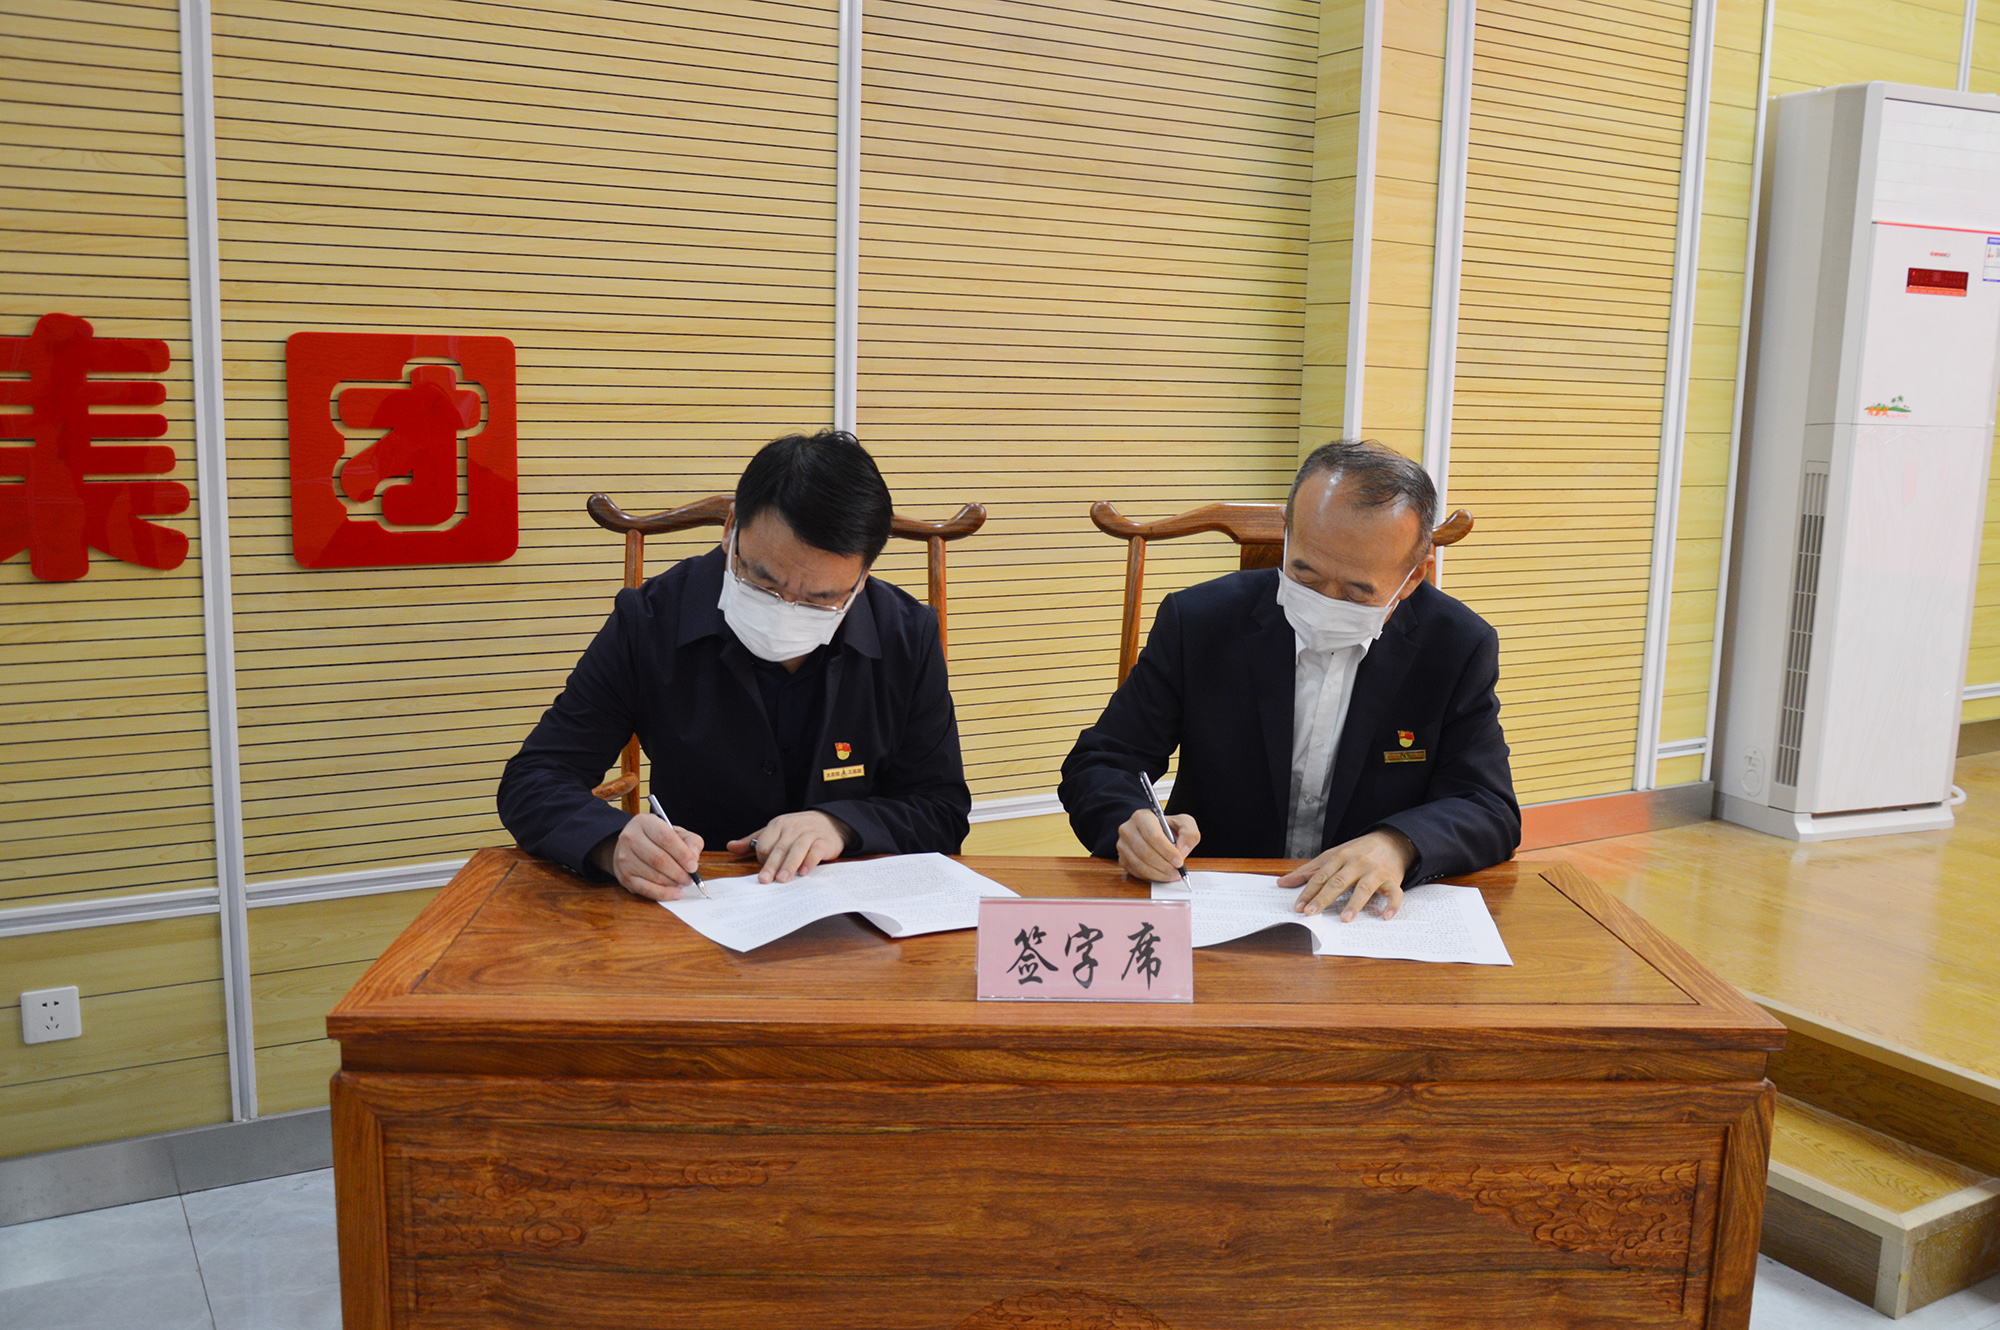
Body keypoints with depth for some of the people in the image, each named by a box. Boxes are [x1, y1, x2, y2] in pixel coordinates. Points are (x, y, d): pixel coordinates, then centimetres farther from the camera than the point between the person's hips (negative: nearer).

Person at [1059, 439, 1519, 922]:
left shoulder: (1461, 648, -4)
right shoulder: (1197, 621, -7)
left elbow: (1491, 813, -5)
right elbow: (1099, 764, -2)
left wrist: (1397, 844, -27)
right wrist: (1133, 824, -25)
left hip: (1362, 914, 1)